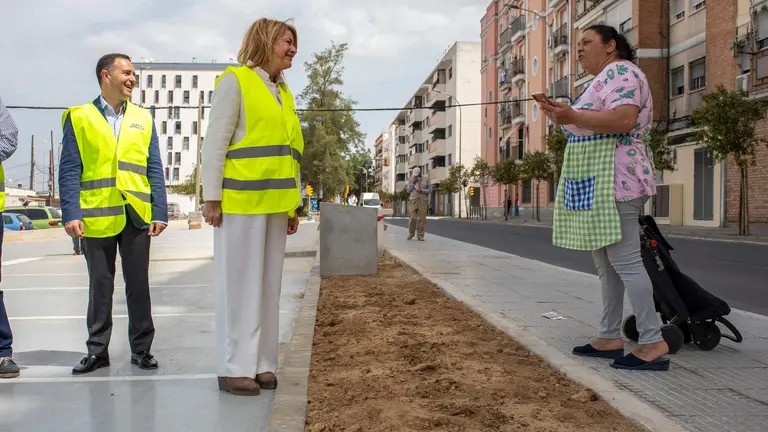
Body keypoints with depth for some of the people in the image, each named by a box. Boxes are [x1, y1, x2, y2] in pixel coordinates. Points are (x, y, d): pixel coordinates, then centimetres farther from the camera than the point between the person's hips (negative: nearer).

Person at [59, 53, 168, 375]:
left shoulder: (143, 118, 11)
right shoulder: (79, 118, 3)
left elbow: (154, 169, 7)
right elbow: (69, 171, -2)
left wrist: (160, 213, -1)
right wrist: (71, 215, -12)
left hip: (137, 215, 2)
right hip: (97, 216, -1)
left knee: (139, 285, 7)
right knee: (100, 287, 8)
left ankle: (141, 349, 18)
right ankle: (97, 350, 20)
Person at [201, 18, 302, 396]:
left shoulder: (282, 94, 19)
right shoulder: (235, 81, -3)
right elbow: (215, 143, -9)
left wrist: (293, 204, 15)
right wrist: (211, 197, -15)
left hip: (273, 202, 7)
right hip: (241, 199, -7)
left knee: (267, 283, 8)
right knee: (239, 284, -4)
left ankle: (260, 364, 16)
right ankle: (233, 368, 3)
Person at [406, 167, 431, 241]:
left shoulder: (426, 180, 6)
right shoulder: (410, 180, 8)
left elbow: (430, 190, 3)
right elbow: (408, 190, 3)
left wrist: (422, 190, -13)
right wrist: (413, 183, -10)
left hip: (423, 202, 0)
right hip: (413, 201, 0)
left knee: (422, 219, -3)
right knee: (412, 218, -6)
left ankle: (420, 235, 4)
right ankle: (411, 233, 15)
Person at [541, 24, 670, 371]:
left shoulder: (620, 72, -7)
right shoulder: (603, 79, 24)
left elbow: (624, 120, -22)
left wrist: (572, 116, -26)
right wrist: (564, 118, 15)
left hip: (615, 180, -11)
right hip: (596, 183, 11)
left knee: (624, 260, -13)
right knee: (605, 262, 9)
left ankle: (654, 344, -10)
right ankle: (609, 338, 14)